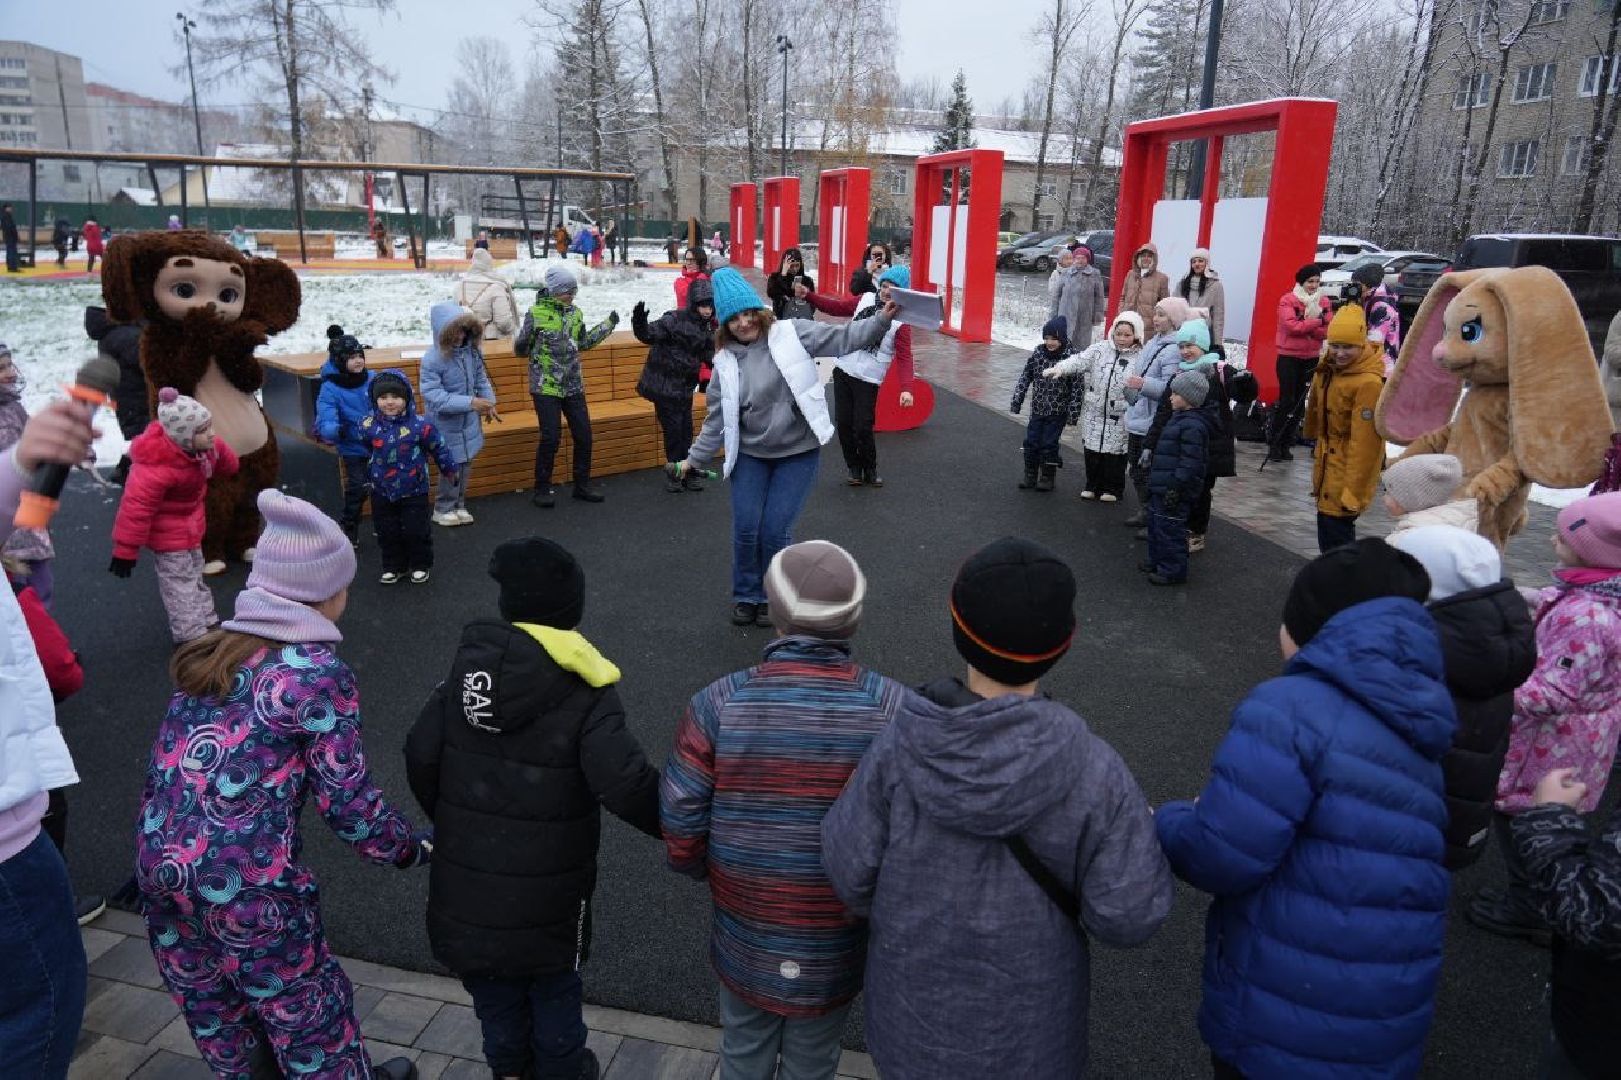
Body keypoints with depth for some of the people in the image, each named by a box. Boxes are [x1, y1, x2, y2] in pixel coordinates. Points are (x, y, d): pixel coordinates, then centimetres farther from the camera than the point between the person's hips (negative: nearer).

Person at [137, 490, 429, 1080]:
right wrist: (412, 848, 4)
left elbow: (174, 766, 10)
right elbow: (347, 802, -11)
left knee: (217, 1019, 26)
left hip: (162, 868, 7)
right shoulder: (317, 672, -13)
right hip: (247, 884, -7)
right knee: (306, 1010, 16)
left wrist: (164, 860, 21)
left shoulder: (208, 650, 6)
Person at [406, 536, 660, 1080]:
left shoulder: (467, 667, -6)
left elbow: (421, 757, -3)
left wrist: (449, 822, 14)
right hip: (547, 886, -4)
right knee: (552, 980, 22)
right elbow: (627, 786, -28)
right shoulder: (586, 693, -20)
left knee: (491, 984, 25)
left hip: (467, 874, 4)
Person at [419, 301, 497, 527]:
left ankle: (458, 505, 35)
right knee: (451, 467, 5)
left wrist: (489, 403, -1)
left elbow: (481, 378, 7)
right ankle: (443, 509, 25)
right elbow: (433, 396, -28)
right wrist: (470, 402, -34)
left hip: (469, 421, 6)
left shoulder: (472, 349, -9)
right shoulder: (432, 359, -25)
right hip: (446, 424, -6)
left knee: (465, 464, 17)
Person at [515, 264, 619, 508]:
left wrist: (608, 325, 19)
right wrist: (523, 346, -28)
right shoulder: (536, 313, -10)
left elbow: (583, 343, 22)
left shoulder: (575, 313, 7)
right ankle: (542, 489, 9)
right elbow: (522, 349, -5)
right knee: (551, 437, -7)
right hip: (546, 387, -6)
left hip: (573, 386, 6)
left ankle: (582, 485, 21)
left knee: (583, 434, 6)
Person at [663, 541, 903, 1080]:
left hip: (743, 941, 1)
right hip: (837, 953, 0)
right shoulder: (893, 710, -22)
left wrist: (700, 870, 9)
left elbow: (680, 826, -14)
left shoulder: (718, 705, -21)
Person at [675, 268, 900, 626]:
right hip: (750, 456, 3)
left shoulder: (791, 333, -8)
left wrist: (882, 320, -24)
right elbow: (717, 418, 5)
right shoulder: (726, 362, 0)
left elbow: (842, 339, -12)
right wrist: (694, 458, 4)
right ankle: (746, 596, 26)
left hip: (798, 453, -3)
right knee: (745, 530, 2)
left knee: (775, 531, -3)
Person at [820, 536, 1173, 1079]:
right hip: (1027, 1021, 0)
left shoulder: (898, 747, -23)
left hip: (916, 1004, 1)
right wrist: (1143, 830, -1)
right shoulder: (1092, 771, -26)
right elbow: (1126, 915, -20)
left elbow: (849, 870, -14)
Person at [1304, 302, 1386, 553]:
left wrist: (1354, 490, -26)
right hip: (1329, 464, 9)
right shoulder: (1329, 369, 2)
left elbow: (1364, 443, -26)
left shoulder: (1368, 383, -24)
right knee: (1328, 530, 17)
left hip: (1349, 473, -8)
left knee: (1335, 536, -9)